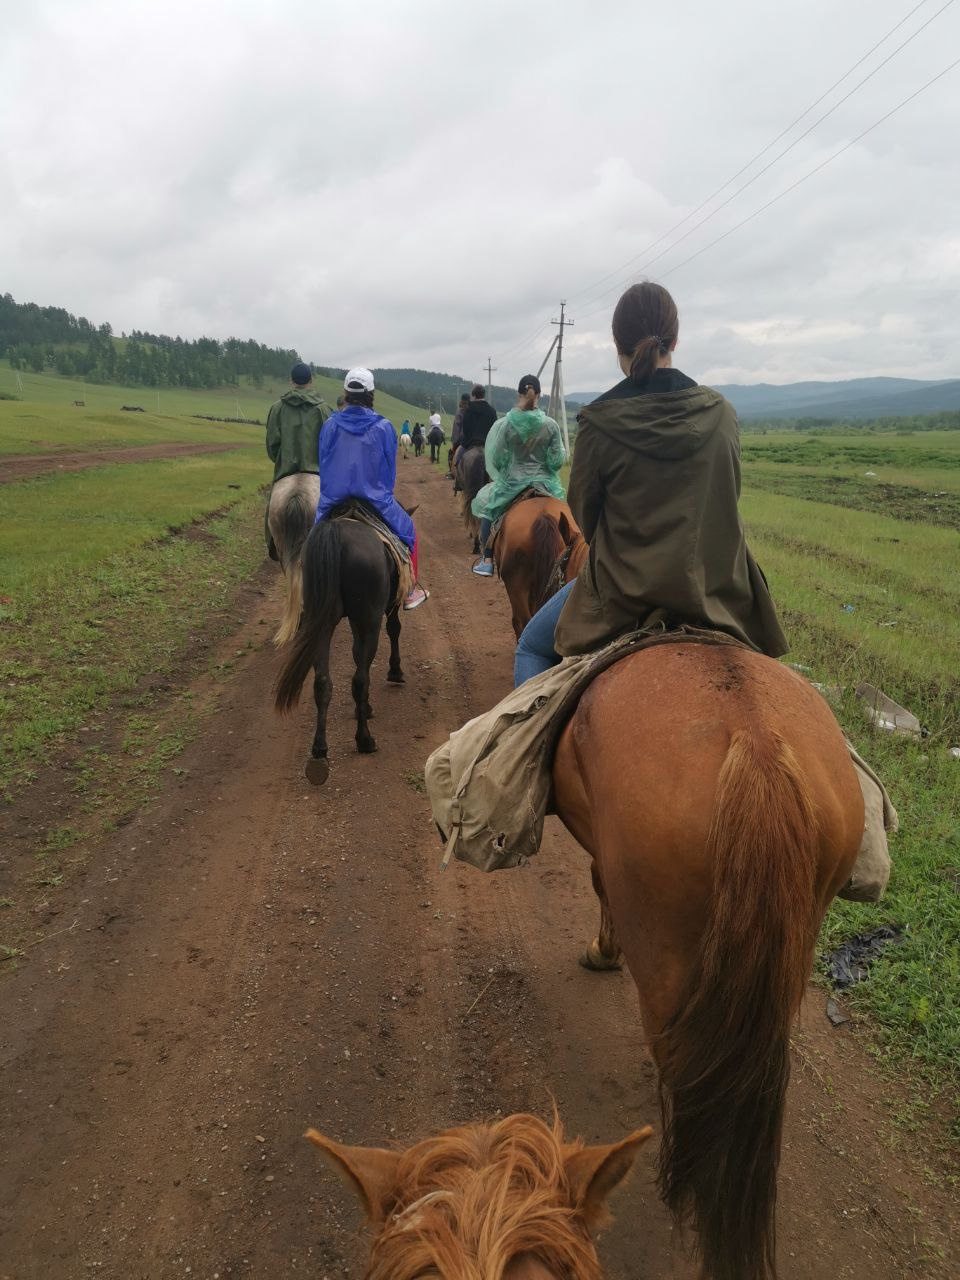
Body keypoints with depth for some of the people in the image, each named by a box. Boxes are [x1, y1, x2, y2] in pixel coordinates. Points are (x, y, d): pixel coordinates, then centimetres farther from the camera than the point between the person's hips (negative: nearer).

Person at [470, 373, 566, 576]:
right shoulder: (551, 425, -10)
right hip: (545, 485, 1)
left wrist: (499, 475, 12)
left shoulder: (505, 424, -12)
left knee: (486, 504, 25)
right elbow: (557, 461, -7)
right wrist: (563, 452, 14)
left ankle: (487, 561, 22)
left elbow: (497, 460, -8)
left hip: (511, 484, -1)